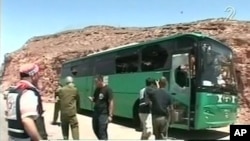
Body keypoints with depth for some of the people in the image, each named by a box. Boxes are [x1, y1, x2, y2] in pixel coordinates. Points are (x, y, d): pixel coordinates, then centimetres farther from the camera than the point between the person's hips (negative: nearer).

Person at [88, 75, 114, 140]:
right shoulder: (97, 89, 8)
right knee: (96, 130, 17)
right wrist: (92, 99, -6)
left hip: (103, 114, -7)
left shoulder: (107, 89, -13)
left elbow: (111, 102, -14)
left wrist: (110, 115, -18)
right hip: (96, 112, 7)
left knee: (102, 132, -4)